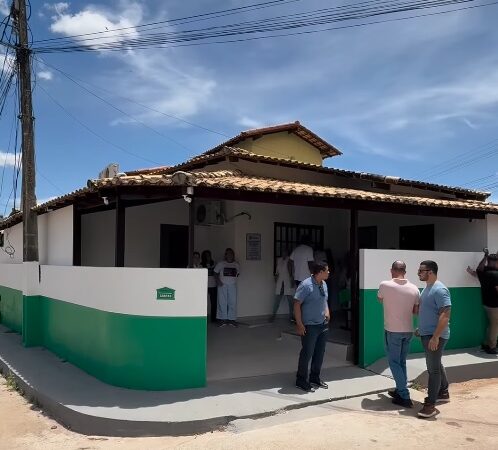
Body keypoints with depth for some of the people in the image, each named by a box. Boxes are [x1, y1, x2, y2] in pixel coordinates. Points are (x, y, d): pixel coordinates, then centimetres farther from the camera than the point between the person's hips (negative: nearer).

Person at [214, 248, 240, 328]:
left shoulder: (236, 264, 11)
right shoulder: (221, 263, 3)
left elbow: (238, 273, 21)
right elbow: (215, 272, 4)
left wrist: (232, 278, 5)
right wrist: (218, 280, -9)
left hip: (232, 285, 2)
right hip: (222, 285, -2)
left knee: (233, 302, 0)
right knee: (222, 302, -2)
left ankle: (232, 319, 9)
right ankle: (223, 320, 5)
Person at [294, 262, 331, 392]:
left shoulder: (324, 284, 7)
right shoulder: (306, 285, -18)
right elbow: (297, 304, -18)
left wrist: (327, 312, 5)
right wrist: (299, 324, -19)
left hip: (323, 325, 8)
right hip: (310, 326, -8)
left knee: (320, 352, 16)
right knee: (307, 353, 1)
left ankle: (315, 378, 32)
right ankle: (301, 381, 16)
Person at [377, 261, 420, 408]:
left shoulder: (385, 285, -13)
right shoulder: (414, 288, -4)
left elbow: (380, 299, 8)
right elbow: (416, 311, 3)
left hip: (392, 331, -4)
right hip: (408, 331, 5)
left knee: (394, 363, 4)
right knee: (402, 362, 19)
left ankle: (405, 397, 0)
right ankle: (400, 390, 27)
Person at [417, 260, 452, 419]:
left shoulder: (439, 290, -20)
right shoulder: (427, 288, 11)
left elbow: (445, 315, -25)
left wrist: (435, 337, -27)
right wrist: (421, 328, 23)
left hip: (435, 336, -10)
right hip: (426, 334, 10)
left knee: (433, 368, -6)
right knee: (436, 365, 21)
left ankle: (430, 405, -2)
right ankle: (443, 393, 37)